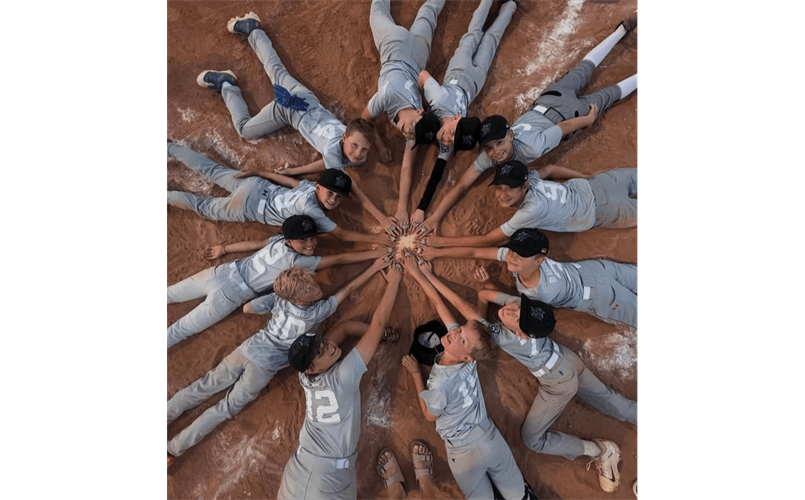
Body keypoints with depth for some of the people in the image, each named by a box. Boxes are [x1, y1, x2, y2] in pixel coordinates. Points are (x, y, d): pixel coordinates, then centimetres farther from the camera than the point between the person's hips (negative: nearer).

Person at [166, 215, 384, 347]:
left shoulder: (279, 240, -3)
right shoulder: (300, 262, -22)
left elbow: (255, 243, 13)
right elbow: (339, 259, -22)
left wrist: (224, 249, 28)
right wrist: (375, 253, -19)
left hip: (225, 272, 7)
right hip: (231, 296, -7)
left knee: (170, 294, 23)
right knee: (177, 332, 9)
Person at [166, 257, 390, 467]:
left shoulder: (279, 297, -8)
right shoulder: (319, 311, -19)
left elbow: (248, 308, 6)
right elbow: (349, 288, -14)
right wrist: (375, 267, -8)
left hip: (248, 350, 4)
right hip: (264, 369, -4)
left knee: (206, 385, 20)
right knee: (226, 408, 11)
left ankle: (166, 413, 27)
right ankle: (173, 448, 16)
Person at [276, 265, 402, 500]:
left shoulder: (305, 376, -7)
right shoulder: (343, 376, -26)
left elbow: (347, 327, 1)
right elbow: (378, 323, -26)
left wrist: (380, 333, -4)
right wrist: (394, 281, -21)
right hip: (332, 476, -6)